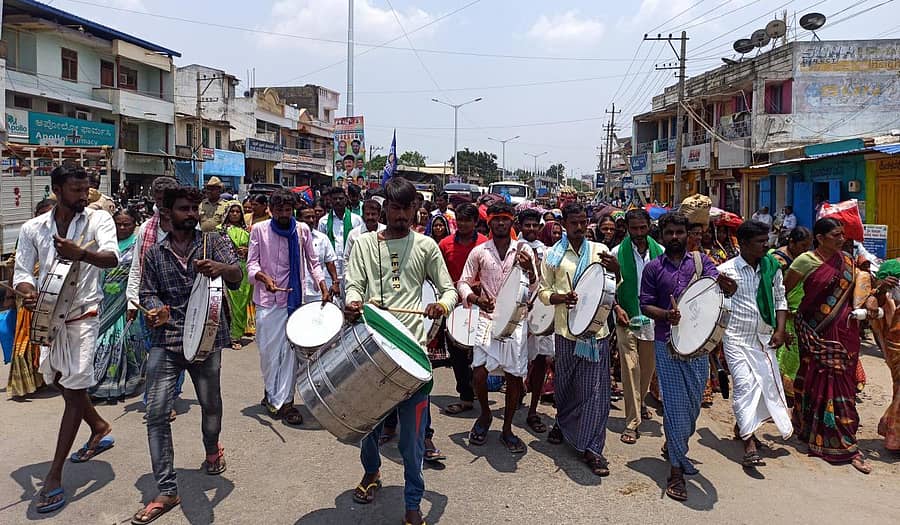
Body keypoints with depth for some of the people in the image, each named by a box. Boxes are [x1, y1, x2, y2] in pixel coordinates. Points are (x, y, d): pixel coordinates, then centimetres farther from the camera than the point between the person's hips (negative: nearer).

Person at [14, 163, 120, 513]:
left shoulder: (98, 219, -8)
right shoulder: (33, 228, 1)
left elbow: (112, 257, -23)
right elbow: (22, 272, 1)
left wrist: (81, 253, -44)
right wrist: (27, 293, -23)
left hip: (82, 314, -5)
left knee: (74, 389, -4)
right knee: (60, 379, 19)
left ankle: (54, 476, 2)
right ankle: (100, 428, 44)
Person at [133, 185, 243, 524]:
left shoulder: (213, 242, 2)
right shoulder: (155, 254, 8)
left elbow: (237, 276, -13)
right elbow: (148, 292, 8)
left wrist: (220, 268, -36)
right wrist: (154, 309, -16)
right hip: (165, 341, 1)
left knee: (211, 404, 16)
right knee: (156, 413, -6)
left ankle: (212, 449, 47)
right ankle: (166, 492, 3)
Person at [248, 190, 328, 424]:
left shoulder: (302, 230, 3)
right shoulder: (259, 230, 0)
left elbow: (312, 262, 8)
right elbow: (251, 264, -1)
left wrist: (322, 285, -8)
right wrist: (263, 277, -22)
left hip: (294, 298, 1)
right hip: (267, 300, -1)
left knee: (290, 351, -2)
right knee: (268, 350, 5)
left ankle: (284, 400, 6)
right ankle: (272, 394, 25)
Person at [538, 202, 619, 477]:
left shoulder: (599, 250, 4)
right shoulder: (553, 255, 4)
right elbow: (543, 292, 5)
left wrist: (617, 269, -20)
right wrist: (561, 297, -16)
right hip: (566, 330, 0)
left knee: (596, 389, 0)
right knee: (564, 383, 15)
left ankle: (591, 447, 9)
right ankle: (563, 423, 43)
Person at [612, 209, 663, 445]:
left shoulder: (660, 252, 1)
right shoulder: (617, 253, -4)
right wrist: (617, 307, -12)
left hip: (652, 317, 3)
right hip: (627, 318, -3)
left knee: (648, 367, 17)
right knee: (630, 367, -7)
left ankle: (639, 401, 44)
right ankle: (632, 423, -2)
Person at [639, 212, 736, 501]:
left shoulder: (700, 260, 5)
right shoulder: (653, 268, 2)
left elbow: (717, 282, -12)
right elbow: (645, 305, 2)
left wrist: (726, 286, -36)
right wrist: (666, 315, -18)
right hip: (667, 344, -2)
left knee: (694, 401, 13)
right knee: (675, 404, -3)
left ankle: (673, 444, 39)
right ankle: (677, 469, 5)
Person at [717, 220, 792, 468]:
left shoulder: (772, 268, 4)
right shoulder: (725, 270, -9)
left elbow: (780, 300, 13)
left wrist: (780, 330, 3)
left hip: (764, 338, 5)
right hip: (736, 338, -5)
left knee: (769, 383, 9)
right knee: (745, 384, -11)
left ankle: (742, 425, 32)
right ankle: (750, 445, -10)